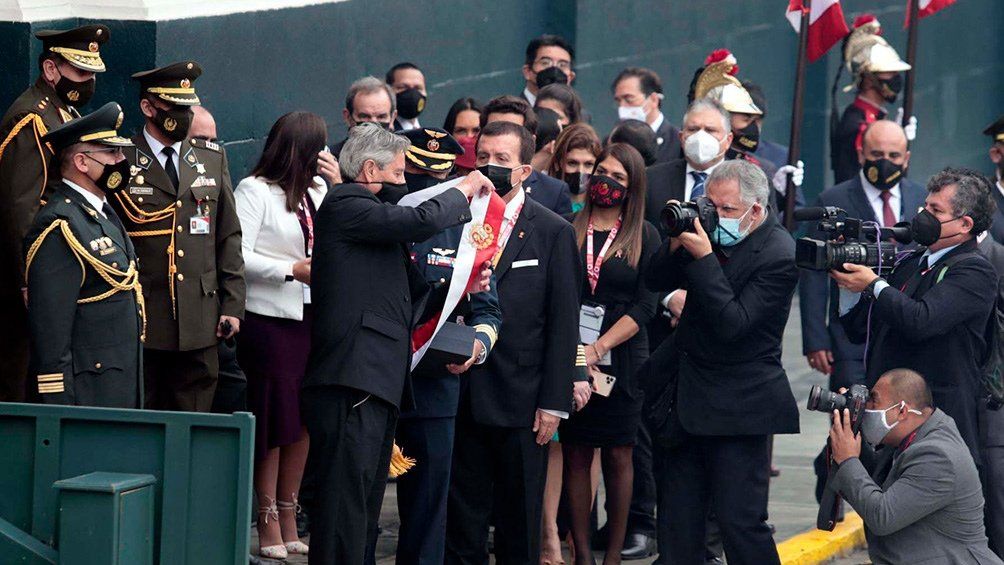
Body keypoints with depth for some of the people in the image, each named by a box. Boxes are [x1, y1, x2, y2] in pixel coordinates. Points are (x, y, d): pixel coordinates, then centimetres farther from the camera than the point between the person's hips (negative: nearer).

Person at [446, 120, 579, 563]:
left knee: (519, 527, 6)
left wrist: (554, 402, -7)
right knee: (462, 519, 6)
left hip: (520, 401, -2)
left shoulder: (553, 232, 1)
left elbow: (563, 323, -2)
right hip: (462, 394, 2)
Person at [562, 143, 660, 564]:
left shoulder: (644, 236, 4)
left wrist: (599, 347, -12)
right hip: (570, 359, 1)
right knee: (575, 456, 0)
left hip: (621, 360, -1)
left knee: (618, 457, 3)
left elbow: (645, 306, -2)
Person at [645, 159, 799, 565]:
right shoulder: (713, 231, 5)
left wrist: (703, 257, -25)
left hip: (737, 407, -8)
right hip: (686, 397, 8)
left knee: (740, 521, -7)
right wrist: (677, 242, -9)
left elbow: (732, 324, -23)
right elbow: (655, 282, 9)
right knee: (677, 521, 12)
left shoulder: (778, 256, -16)